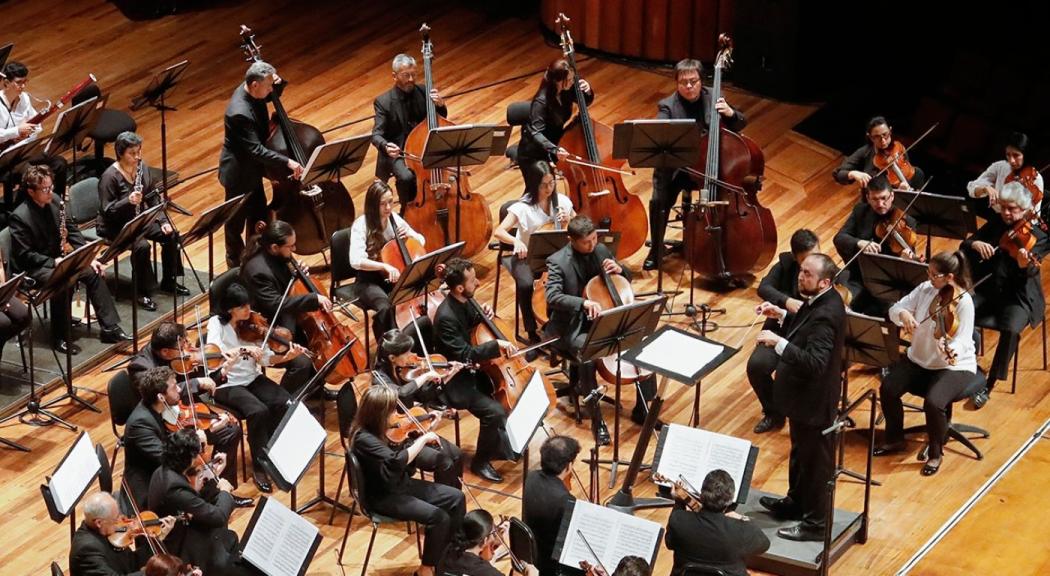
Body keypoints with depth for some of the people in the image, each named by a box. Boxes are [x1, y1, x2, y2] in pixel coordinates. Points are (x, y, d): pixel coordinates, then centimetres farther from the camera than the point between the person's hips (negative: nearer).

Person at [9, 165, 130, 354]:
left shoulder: (55, 201, -2)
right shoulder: (20, 217, -22)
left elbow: (73, 231, 6)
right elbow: (25, 255, -21)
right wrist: (53, 262, -28)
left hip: (57, 258, 7)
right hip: (31, 268, -7)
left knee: (93, 272, -10)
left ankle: (110, 328, -7)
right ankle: (61, 338, -19)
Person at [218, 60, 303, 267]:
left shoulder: (250, 91, -8)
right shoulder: (240, 113, -35)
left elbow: (271, 95, 15)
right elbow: (256, 149, -34)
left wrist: (277, 83, -8)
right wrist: (287, 162, -37)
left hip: (251, 169, 9)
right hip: (239, 174, -9)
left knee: (258, 218, 21)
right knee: (237, 223, 10)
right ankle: (236, 266, 26)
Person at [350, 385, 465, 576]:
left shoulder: (375, 430, 0)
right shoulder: (364, 439, -26)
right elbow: (396, 460, -37)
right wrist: (423, 439, -25)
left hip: (401, 484, 9)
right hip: (383, 497, -9)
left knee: (456, 498, 1)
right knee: (438, 517, -23)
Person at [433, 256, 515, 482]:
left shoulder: (464, 302, -1)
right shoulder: (446, 317, -29)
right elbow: (465, 354, -30)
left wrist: (483, 315, -2)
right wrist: (497, 345, -32)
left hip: (469, 370, 10)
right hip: (455, 382, -10)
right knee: (494, 411, -24)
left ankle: (505, 444, 24)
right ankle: (481, 462, -3)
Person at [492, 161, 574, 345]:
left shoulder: (562, 201, -3)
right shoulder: (523, 207, -14)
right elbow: (499, 232, -20)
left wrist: (568, 221, -13)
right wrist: (516, 241, -40)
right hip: (528, 257, -3)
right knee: (525, 284, -34)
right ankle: (532, 332, -16)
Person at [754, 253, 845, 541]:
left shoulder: (825, 315, -31)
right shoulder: (822, 301, -1)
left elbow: (814, 362, -37)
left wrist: (778, 342, -41)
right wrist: (782, 315, 3)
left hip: (813, 400, -10)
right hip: (804, 395, 10)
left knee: (815, 461, 6)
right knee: (800, 452, 28)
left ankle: (815, 523, 19)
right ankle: (796, 502, 46)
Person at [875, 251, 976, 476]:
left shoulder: (963, 302, -22)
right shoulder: (925, 289, -5)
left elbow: (962, 341, -27)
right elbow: (894, 309, -2)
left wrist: (952, 351, -50)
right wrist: (903, 314, -25)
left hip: (954, 366, -6)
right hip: (919, 359, 6)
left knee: (933, 402, -30)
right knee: (888, 388, -15)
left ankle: (935, 454, -2)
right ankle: (895, 440, 10)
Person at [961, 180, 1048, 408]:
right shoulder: (996, 223, 8)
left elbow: (1029, 273, -20)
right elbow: (964, 246, 5)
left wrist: (1025, 265, -44)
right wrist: (975, 244, -18)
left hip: (1017, 297, -4)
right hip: (986, 289, 4)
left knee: (1011, 329, -34)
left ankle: (988, 386, -21)